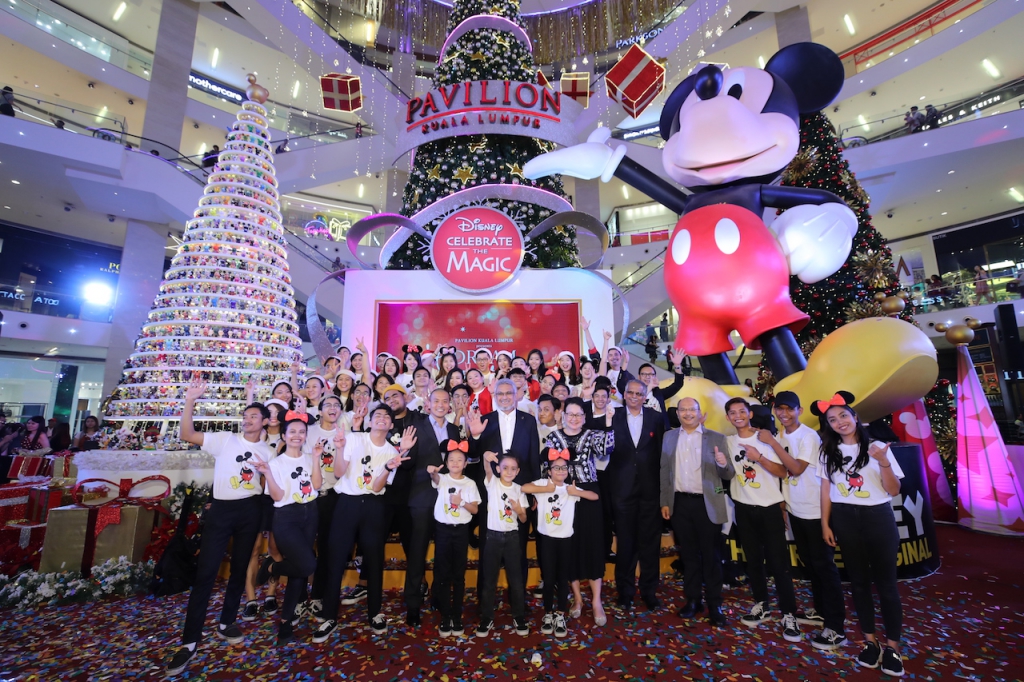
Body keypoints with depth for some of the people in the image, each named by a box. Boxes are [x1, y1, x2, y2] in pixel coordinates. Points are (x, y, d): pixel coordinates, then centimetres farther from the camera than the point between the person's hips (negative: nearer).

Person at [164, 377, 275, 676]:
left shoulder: (268, 451, 8)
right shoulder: (225, 439, 1)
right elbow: (186, 435, -8)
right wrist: (190, 401, -17)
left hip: (250, 511, 2)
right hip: (221, 508, -2)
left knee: (240, 568, 12)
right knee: (205, 572, -3)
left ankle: (226, 623, 30)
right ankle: (190, 641, 9)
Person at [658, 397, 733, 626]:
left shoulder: (717, 438, -2)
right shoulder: (669, 437, 6)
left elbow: (728, 475, -3)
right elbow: (664, 471, 7)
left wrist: (723, 464, -25)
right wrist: (664, 502, 5)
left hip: (707, 504, -2)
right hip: (680, 504, 3)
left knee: (711, 555, 8)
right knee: (688, 554, 14)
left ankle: (715, 605, 23)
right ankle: (693, 600, 28)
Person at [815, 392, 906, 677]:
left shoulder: (877, 447, -4)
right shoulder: (829, 452, 3)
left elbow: (894, 490, -7)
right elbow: (826, 490, 5)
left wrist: (883, 462, -22)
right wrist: (825, 523, 3)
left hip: (878, 517, -2)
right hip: (844, 519, 2)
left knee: (885, 582, 3)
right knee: (858, 580, 11)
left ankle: (892, 645, 17)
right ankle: (870, 640, 23)